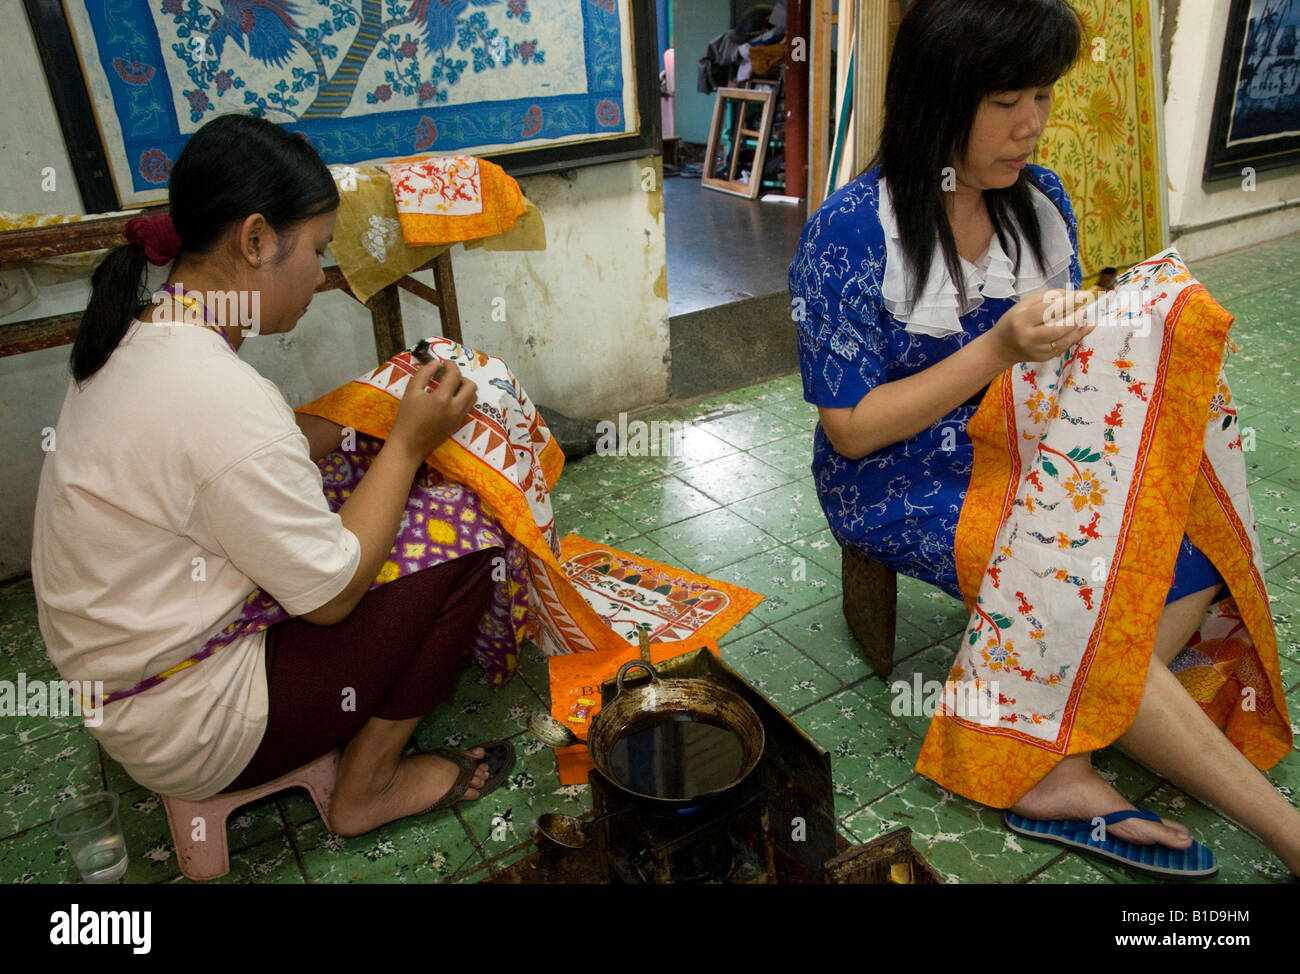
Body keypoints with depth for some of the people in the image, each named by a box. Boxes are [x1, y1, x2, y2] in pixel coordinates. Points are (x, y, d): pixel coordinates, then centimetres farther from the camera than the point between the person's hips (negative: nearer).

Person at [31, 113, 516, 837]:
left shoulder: (140, 338, -1)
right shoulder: (223, 399, -31)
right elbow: (330, 594, -21)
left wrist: (380, 426, -1)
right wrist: (409, 443, -14)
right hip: (188, 729, -9)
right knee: (468, 542, -10)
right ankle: (368, 789, 6)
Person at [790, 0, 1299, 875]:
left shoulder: (1042, 199, 3)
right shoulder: (849, 235, -17)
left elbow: (1065, 353, 16)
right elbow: (851, 431, -16)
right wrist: (998, 351, -24)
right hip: (903, 484, -6)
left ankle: (1064, 768, -11)